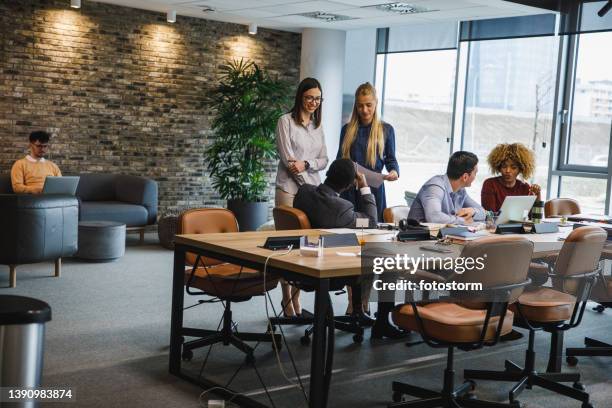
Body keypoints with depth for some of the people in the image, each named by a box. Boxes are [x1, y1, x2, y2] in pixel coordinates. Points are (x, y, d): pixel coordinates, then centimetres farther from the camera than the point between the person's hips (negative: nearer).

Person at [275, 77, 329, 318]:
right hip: (290, 189, -5)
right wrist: (308, 184, -9)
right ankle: (287, 302, 1)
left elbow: (324, 160, 12)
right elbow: (288, 158, -7)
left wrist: (306, 164, -9)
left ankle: (296, 299, 10)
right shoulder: (286, 121, 0)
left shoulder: (318, 126, 17)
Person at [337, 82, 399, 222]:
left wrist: (394, 171, -13)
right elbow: (340, 158, 14)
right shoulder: (347, 129, 10)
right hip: (349, 189, 1)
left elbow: (390, 158, 8)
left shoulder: (386, 130, 5)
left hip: (374, 188, -1)